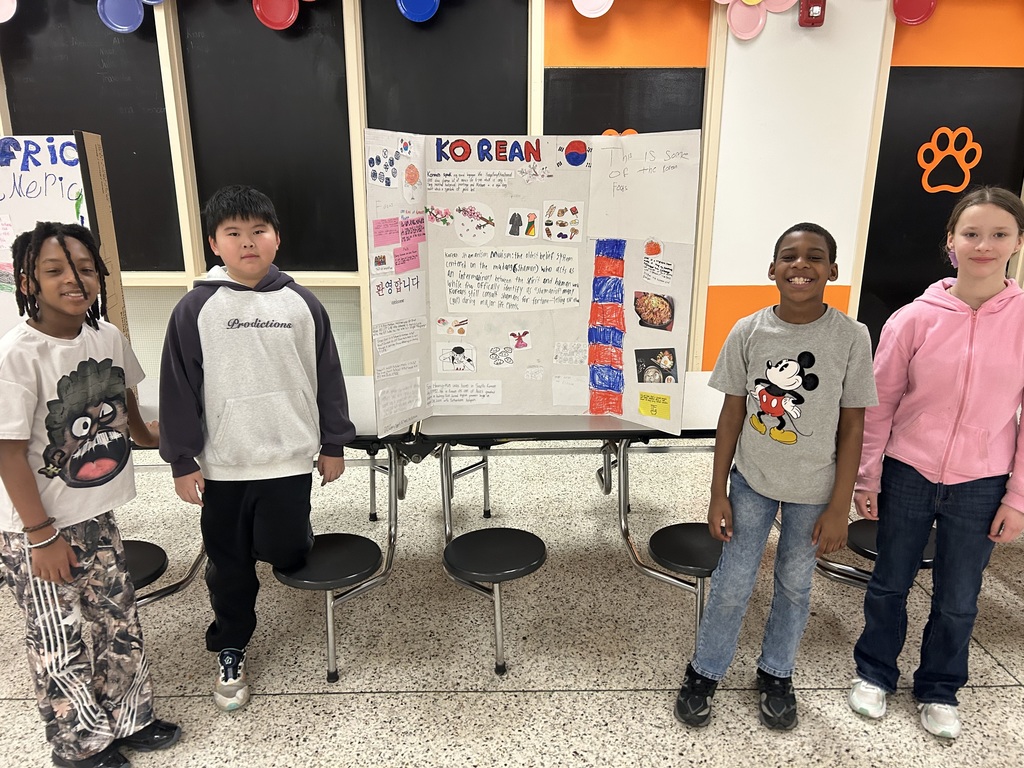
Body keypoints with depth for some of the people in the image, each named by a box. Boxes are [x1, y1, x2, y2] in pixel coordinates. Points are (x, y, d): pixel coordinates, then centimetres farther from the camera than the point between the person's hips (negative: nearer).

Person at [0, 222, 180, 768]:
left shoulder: (107, 336, -6)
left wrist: (144, 433, 32)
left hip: (96, 513, 6)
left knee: (118, 621, 18)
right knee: (59, 642, 10)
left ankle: (127, 718, 39)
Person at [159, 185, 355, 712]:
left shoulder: (302, 304, 0)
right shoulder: (196, 309, -4)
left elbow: (327, 377, 5)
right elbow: (178, 388, -1)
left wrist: (334, 445, 6)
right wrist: (181, 461, -2)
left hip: (288, 459, 0)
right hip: (221, 466, 1)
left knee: (283, 552, 1)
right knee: (229, 567, 13)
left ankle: (297, 535, 38)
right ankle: (230, 653, 35)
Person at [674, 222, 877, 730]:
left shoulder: (850, 337, -11)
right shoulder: (748, 332, -9)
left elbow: (852, 427, -6)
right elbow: (733, 412, -3)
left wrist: (839, 507, -6)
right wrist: (718, 493, -2)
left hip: (814, 490, 0)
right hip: (751, 482, 0)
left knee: (794, 585, 16)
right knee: (731, 584, 8)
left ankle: (776, 675, 40)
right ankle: (704, 673, 31)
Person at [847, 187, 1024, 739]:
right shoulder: (914, 318, -8)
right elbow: (879, 404, -3)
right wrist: (866, 479, -1)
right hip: (907, 475, 0)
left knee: (958, 601, 14)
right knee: (889, 584, 15)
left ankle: (939, 691, 39)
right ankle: (874, 673, 39)